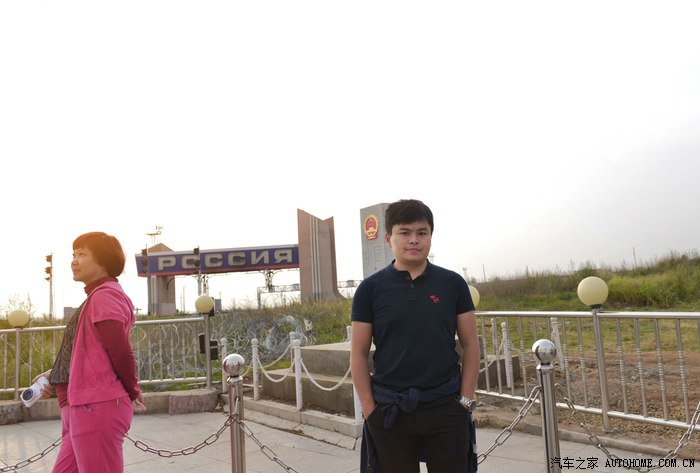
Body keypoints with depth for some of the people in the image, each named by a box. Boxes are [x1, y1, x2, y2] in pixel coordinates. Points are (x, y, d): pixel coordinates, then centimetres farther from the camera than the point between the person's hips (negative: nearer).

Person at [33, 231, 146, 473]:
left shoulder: (105, 295, -12)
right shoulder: (98, 296, 19)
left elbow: (120, 352, -18)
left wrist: (133, 392, -4)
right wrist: (56, 377, 13)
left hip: (97, 407, -10)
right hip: (87, 408, 10)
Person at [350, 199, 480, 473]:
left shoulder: (453, 284, 2)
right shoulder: (370, 289, -1)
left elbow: (470, 345, 5)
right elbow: (359, 354, 1)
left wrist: (466, 400, -1)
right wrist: (370, 410, -4)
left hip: (446, 409, 1)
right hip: (390, 410, 0)